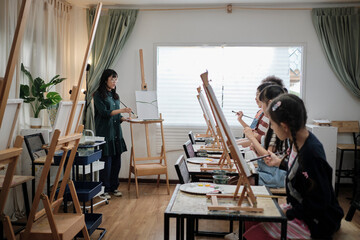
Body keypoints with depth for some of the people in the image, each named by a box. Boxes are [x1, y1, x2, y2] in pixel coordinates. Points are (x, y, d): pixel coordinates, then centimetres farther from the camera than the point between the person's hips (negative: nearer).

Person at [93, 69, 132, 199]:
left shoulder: (115, 95, 17)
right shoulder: (98, 95, -4)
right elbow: (104, 112, -14)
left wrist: (124, 118, 0)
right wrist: (121, 110, -20)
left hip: (116, 133, 7)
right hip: (105, 133, -7)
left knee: (116, 161, 7)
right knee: (106, 161, -5)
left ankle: (113, 187, 20)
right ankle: (104, 190, 7)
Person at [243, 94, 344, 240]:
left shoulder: (311, 153, -29)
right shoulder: (299, 142, -2)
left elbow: (320, 202, -23)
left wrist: (288, 214, -19)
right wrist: (279, 163, 22)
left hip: (316, 222, -9)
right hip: (298, 207, 9)